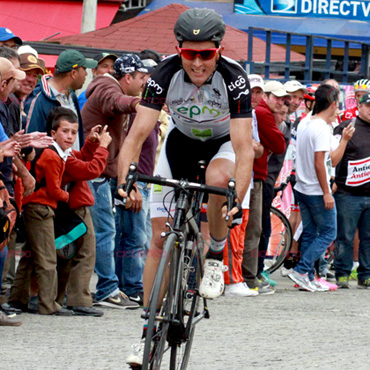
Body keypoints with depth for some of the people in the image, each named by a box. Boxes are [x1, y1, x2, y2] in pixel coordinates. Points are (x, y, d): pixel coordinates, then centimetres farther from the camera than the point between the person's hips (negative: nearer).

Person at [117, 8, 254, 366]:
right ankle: (149, 332, 4)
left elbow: (244, 147, -38)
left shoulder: (233, 78, -32)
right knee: (160, 237, -5)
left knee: (218, 179, -38)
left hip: (224, 142, -2)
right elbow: (138, 133, -31)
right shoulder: (166, 73, -27)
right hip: (181, 140, 2)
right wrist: (124, 181, -47)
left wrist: (237, 199, -52)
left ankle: (215, 258, -12)